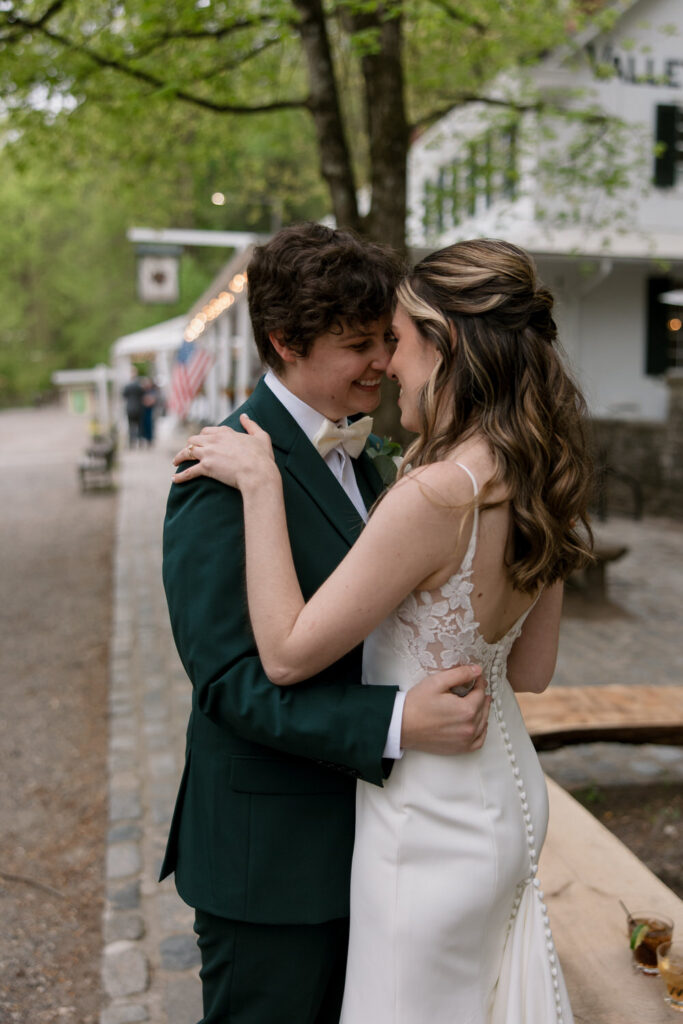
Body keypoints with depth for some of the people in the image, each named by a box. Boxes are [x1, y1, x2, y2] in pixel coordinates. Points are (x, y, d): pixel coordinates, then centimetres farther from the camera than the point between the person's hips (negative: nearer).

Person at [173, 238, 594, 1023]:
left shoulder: (436, 494, -30)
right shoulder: (539, 483, -4)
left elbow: (286, 654, -24)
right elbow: (530, 671, 5)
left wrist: (260, 485, -21)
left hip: (433, 820, -8)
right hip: (509, 801, 8)